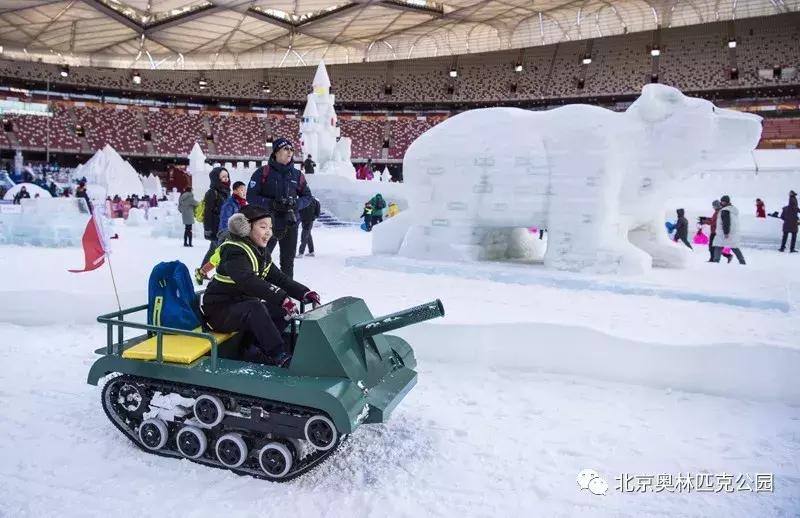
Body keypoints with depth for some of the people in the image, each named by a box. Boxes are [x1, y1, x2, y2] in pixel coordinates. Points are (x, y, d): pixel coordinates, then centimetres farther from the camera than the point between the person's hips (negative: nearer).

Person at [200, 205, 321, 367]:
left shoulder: (261, 253, 7)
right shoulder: (234, 251, -20)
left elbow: (279, 278, 5)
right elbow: (248, 281, -37)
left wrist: (304, 293, -12)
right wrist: (281, 298, -46)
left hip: (241, 306, 9)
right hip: (218, 310, -9)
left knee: (282, 311, -6)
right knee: (255, 308, -34)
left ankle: (256, 350, -10)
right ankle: (280, 356, -30)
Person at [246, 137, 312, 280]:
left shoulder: (297, 175, 7)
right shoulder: (263, 172, -3)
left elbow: (307, 196, 13)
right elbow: (251, 196, -6)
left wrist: (295, 204, -8)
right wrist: (272, 204, -19)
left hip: (290, 224, 3)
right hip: (268, 223, -3)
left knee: (288, 262, 10)